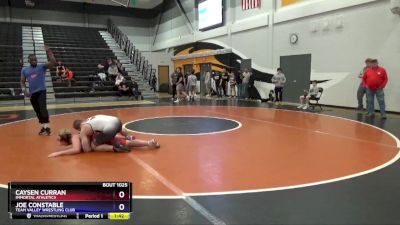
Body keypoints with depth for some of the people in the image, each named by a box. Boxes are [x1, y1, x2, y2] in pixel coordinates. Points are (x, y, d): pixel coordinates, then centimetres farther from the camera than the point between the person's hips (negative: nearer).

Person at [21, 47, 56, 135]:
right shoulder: (24, 70, 11)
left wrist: (49, 52, -20)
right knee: (38, 111, 11)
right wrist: (24, 90, -4)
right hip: (32, 93, 5)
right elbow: (22, 82, 14)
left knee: (43, 109, -18)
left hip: (41, 91, -5)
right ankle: (44, 126, 23)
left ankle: (47, 127, -16)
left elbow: (53, 63, -13)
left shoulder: (42, 66, 1)